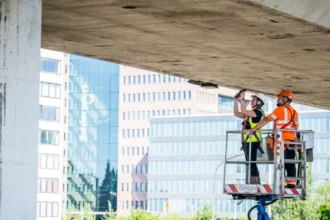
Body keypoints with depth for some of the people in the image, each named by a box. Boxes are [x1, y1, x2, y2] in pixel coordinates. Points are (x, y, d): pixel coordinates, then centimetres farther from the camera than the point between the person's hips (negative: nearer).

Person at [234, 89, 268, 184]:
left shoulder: (258, 112, -7)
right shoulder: (251, 113, 21)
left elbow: (244, 112, -22)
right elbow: (236, 113, 25)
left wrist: (242, 99, -16)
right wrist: (236, 100, 19)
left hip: (253, 141, -10)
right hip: (247, 141, 10)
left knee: (252, 163, -14)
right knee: (250, 164, 11)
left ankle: (254, 183, -17)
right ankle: (256, 184, 14)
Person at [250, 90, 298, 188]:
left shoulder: (280, 109, -6)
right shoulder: (294, 112, 15)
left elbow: (266, 120, -6)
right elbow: (296, 127, 17)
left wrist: (254, 128, 0)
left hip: (282, 140, -7)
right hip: (292, 140, 7)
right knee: (290, 165, 7)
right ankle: (291, 184, 6)